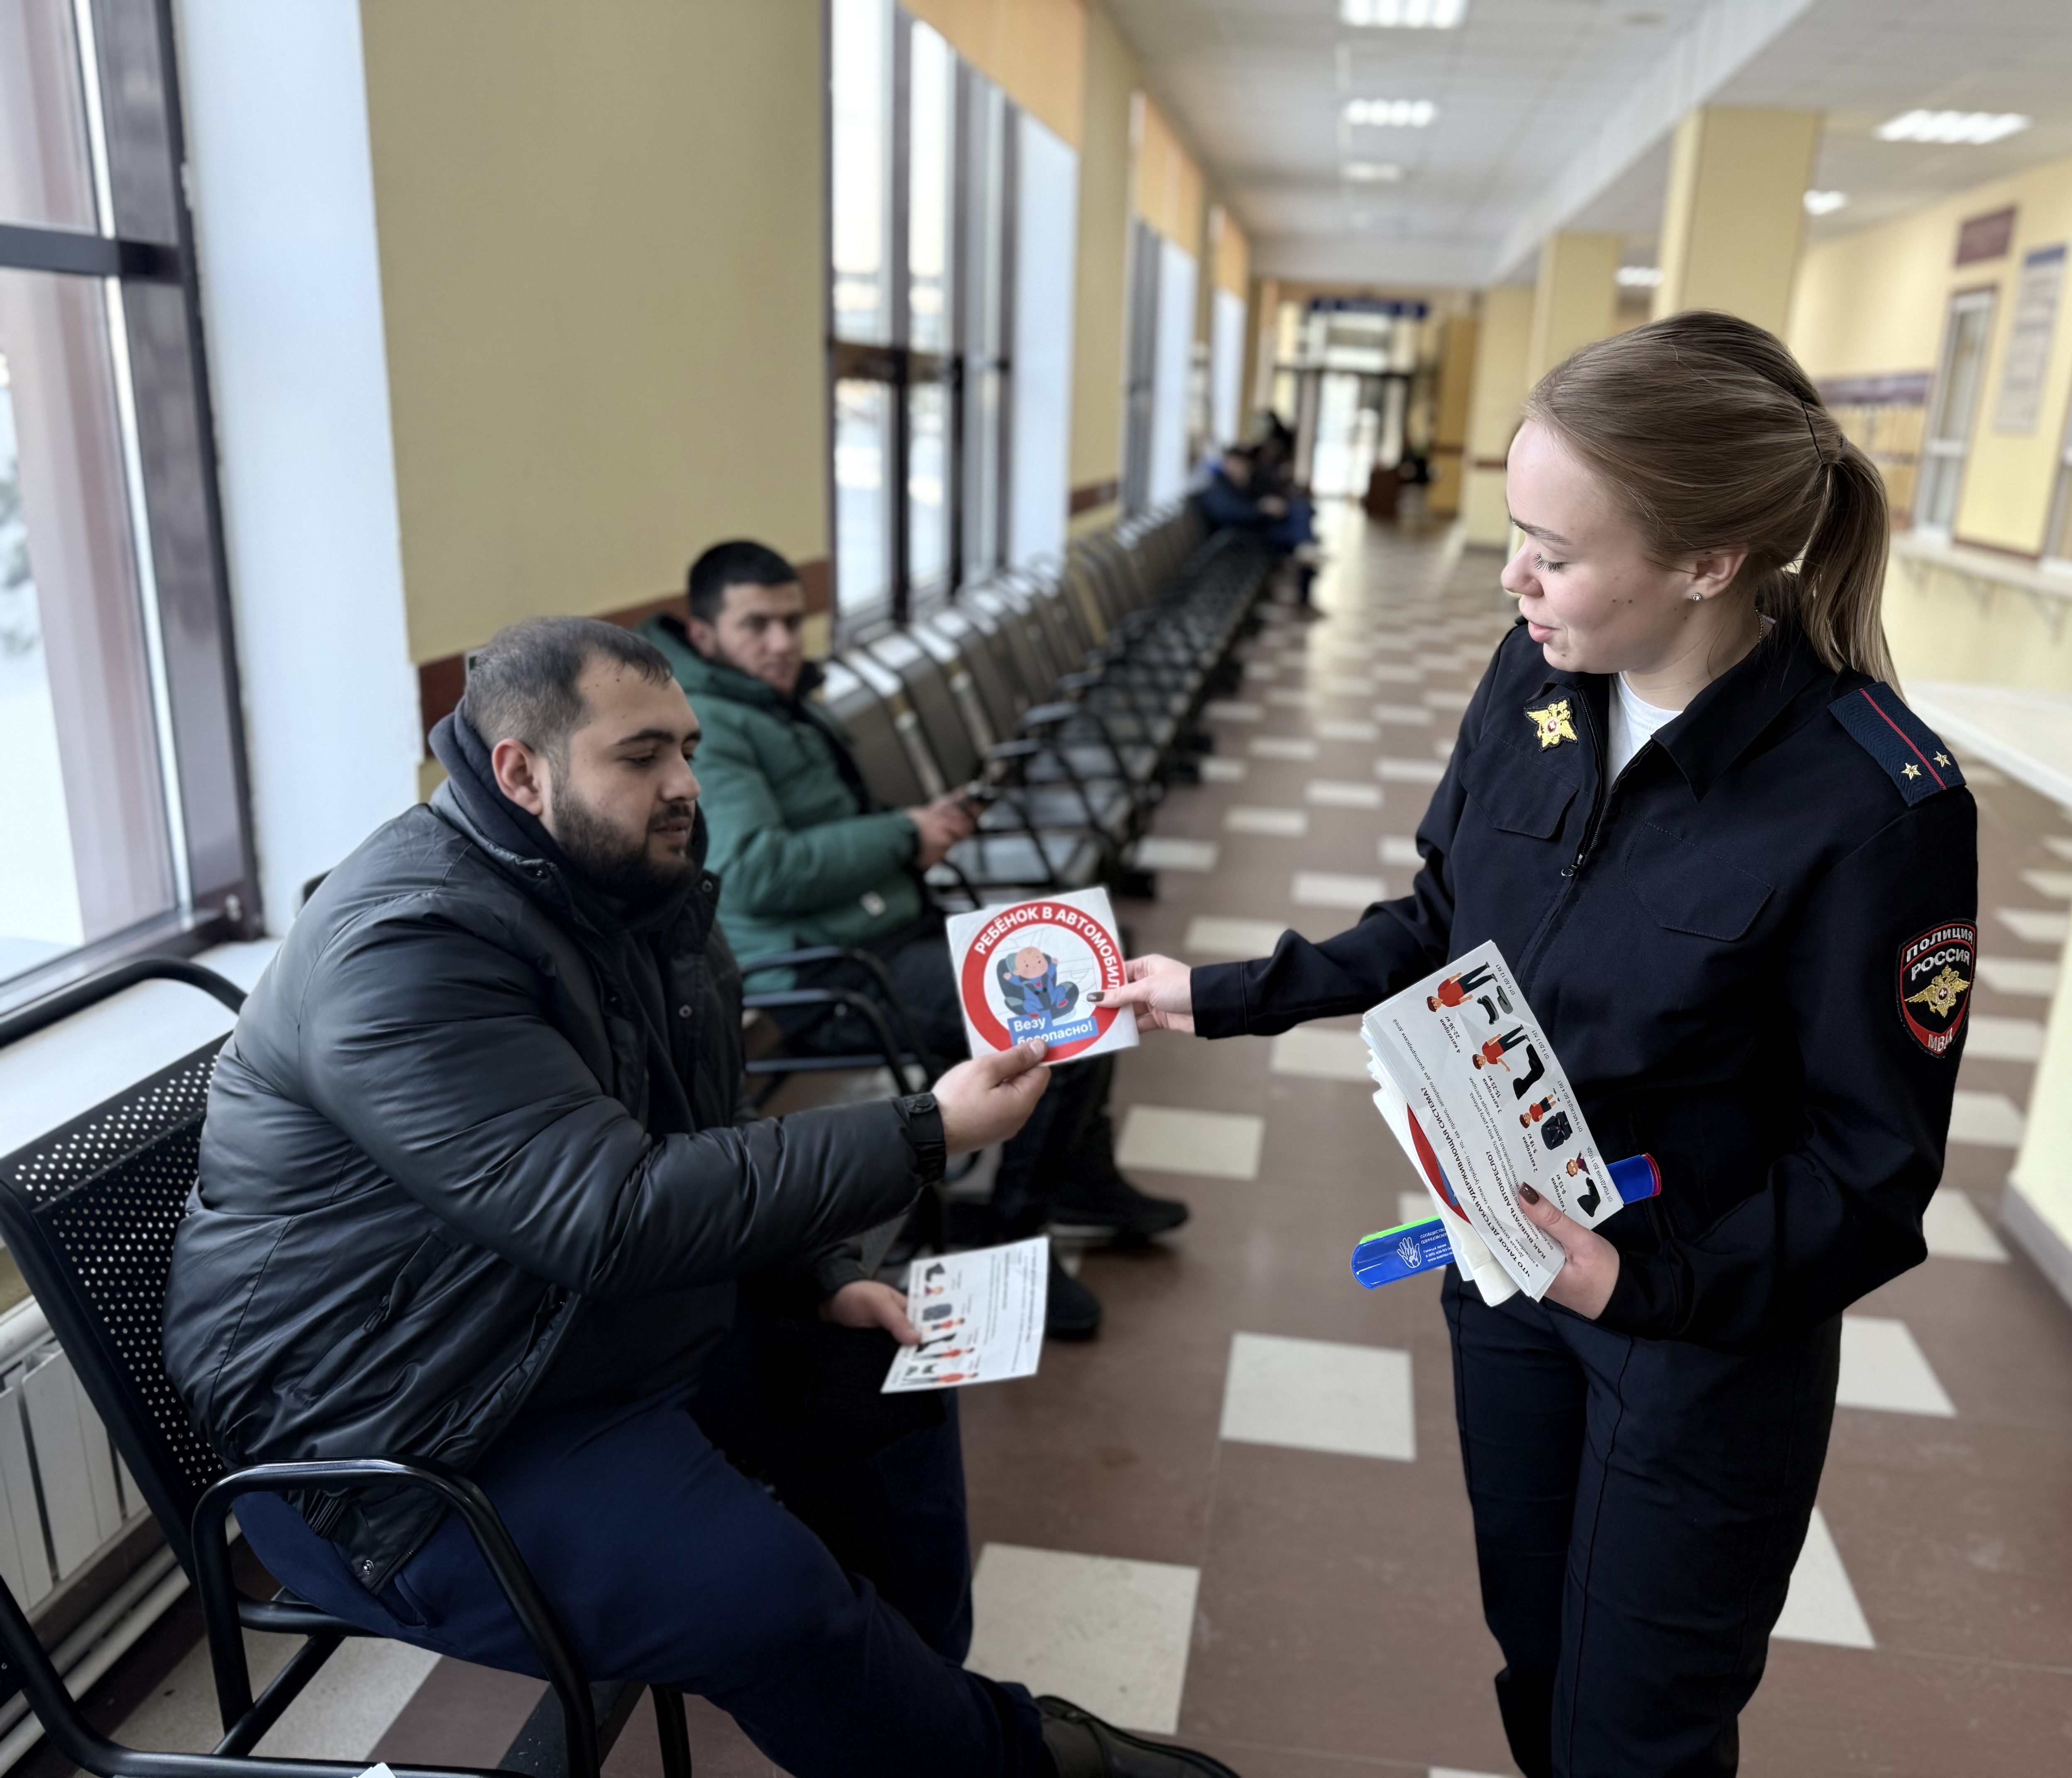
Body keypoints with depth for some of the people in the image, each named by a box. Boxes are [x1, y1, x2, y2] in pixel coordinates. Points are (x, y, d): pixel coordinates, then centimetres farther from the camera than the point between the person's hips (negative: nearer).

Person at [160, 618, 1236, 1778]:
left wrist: (824, 1282, -3)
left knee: (877, 1366, 10)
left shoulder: (629, 887, 3)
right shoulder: (409, 947, -26)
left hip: (608, 1333, 9)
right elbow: (616, 1215, -33)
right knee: (768, 1596, -25)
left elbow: (697, 1150, 12)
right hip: (392, 1437, -9)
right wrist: (923, 1137, -31)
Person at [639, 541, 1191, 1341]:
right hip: (829, 980, -11)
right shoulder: (702, 726, -16)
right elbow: (755, 872, -28)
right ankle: (1013, 1241, -3)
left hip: (893, 929, 11)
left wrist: (922, 828, 4)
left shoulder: (789, 699, 16)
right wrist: (903, 833, -18)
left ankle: (1083, 1184, 24)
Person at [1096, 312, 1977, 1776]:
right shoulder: (1537, 678, -10)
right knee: (1532, 1655, 25)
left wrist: (1654, 1280, -31)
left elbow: (1872, 1174, -17)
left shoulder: (1877, 805, -27)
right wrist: (1229, 997, 2)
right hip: (1508, 1255, 5)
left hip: (1708, 1332, -5)